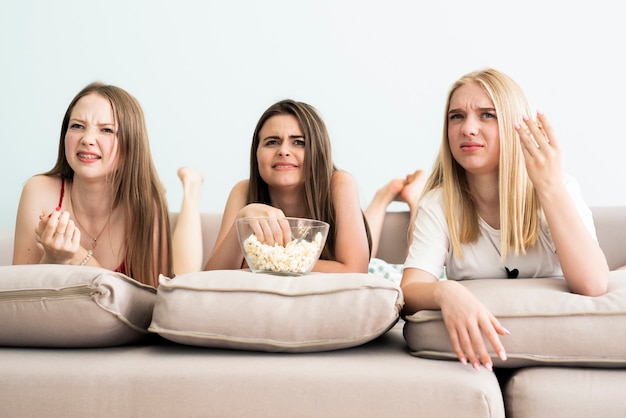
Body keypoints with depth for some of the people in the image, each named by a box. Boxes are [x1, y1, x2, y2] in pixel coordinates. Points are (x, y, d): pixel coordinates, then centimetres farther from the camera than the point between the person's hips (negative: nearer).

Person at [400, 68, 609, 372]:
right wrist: (446, 292, -40)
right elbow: (409, 291, -17)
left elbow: (593, 285, -21)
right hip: (477, 352, 2)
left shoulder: (559, 190, -7)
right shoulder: (438, 205, -6)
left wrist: (549, 186, -28)